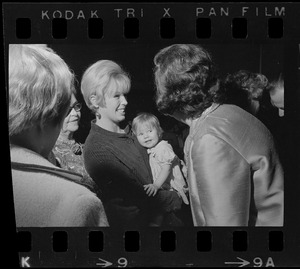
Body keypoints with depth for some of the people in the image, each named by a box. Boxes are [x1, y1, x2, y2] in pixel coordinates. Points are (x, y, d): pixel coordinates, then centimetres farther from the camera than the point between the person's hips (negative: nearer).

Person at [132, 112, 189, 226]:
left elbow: (166, 168, -24)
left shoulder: (163, 148, -16)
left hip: (171, 188, -8)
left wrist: (156, 185, -32)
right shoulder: (150, 151, 11)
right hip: (162, 188, 8)